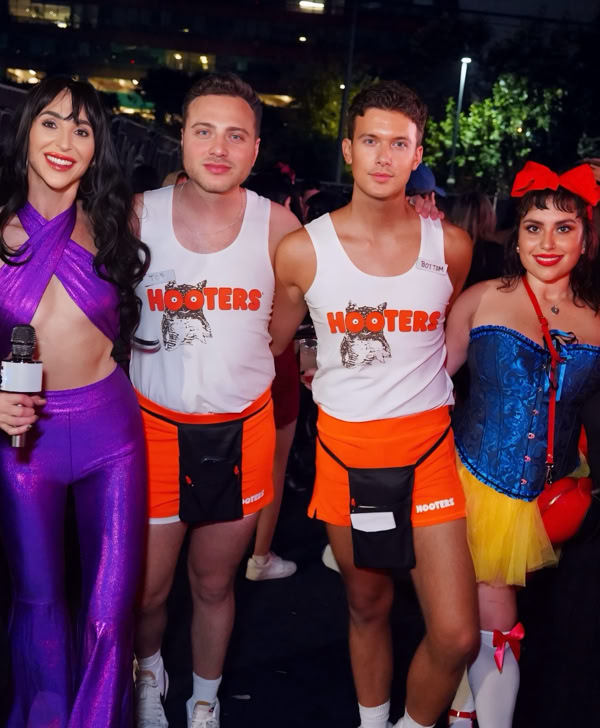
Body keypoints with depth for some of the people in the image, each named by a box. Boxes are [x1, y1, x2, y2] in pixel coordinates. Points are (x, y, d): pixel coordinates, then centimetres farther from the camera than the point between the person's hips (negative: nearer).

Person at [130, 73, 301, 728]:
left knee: (214, 583, 16)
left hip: (241, 429, 0)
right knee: (145, 590, 9)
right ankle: (149, 670, 44)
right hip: (155, 425, 0)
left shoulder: (278, 225, -6)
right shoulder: (138, 216, -6)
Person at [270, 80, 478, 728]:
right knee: (368, 606, 17)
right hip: (345, 447, 0)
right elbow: (272, 347, 9)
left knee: (457, 637, -4)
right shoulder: (302, 251, -7)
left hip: (428, 443, 1)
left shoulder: (450, 247, -3)